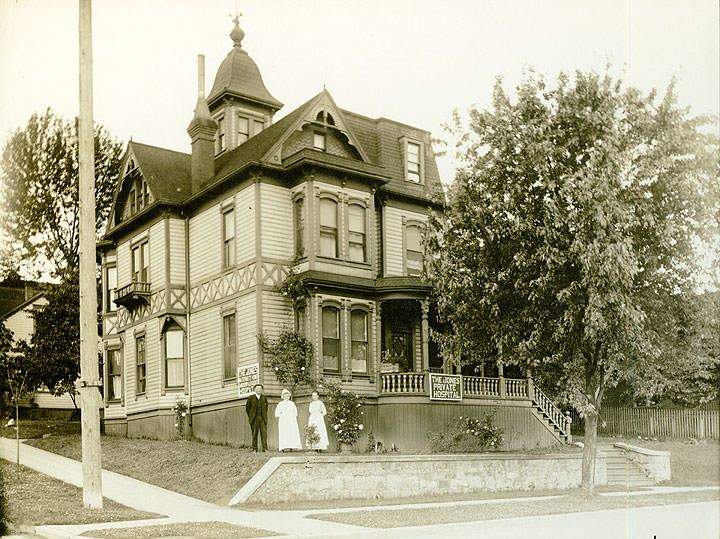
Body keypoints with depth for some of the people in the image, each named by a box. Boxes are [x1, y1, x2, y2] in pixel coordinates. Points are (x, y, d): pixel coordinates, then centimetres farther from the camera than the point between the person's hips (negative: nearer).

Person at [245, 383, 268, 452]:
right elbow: (247, 408, 9)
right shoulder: (251, 398, -1)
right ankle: (254, 449, 4)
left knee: (264, 433, -9)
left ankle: (265, 448, -11)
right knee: (254, 434, 0)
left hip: (262, 419, 1)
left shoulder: (264, 398, 4)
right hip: (254, 419, -1)